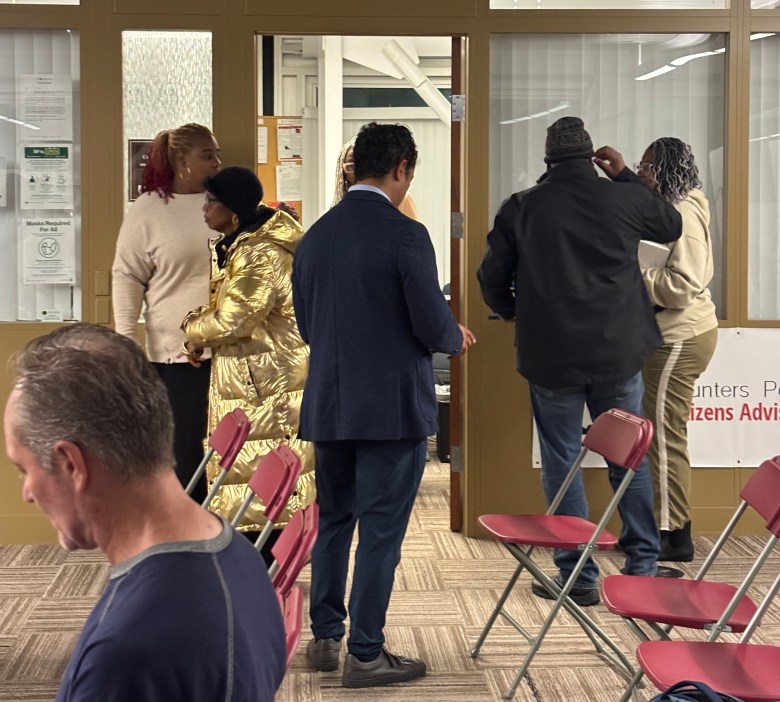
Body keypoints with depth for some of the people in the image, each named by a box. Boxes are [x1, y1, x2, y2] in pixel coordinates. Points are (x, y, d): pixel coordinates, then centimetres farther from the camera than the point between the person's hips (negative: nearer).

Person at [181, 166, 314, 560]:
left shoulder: (262, 255, -21)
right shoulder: (234, 246, 11)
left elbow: (232, 320, -23)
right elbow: (223, 305, 20)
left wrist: (194, 330, -4)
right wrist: (200, 331, 0)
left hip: (269, 383, -10)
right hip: (242, 377, 10)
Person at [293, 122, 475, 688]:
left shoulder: (314, 236, 5)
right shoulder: (405, 235, -14)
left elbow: (306, 325, 11)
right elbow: (431, 324, -15)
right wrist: (457, 338, 6)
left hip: (328, 405, 6)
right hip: (392, 407, -6)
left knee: (334, 521, 18)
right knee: (381, 530, 1)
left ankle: (325, 638, 26)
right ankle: (365, 653, 6)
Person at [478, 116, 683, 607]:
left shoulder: (520, 208, -5)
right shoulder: (624, 199, -3)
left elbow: (493, 279, 1)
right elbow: (671, 226, 17)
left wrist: (515, 313, 21)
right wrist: (627, 176, 21)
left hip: (551, 357, -1)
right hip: (619, 351, 1)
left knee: (562, 462, 7)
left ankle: (578, 576, 9)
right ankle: (644, 566, 19)